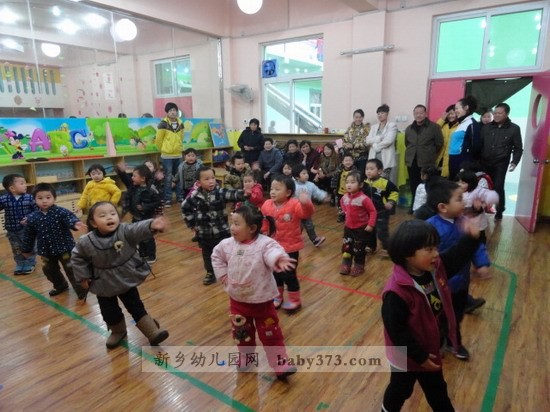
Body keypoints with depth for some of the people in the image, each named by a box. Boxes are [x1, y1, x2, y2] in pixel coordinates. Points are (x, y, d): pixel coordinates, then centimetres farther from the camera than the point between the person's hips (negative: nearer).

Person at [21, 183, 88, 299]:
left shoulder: (61, 212, -16)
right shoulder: (32, 218, -5)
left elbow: (70, 218, -35)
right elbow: (29, 235, 6)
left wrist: (75, 223, -59)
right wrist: (26, 250, 17)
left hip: (64, 248, -5)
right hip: (46, 251, 5)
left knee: (71, 270, 1)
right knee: (50, 271, 22)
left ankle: (81, 290, 18)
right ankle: (60, 286, 46)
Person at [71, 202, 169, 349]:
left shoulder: (125, 231, -23)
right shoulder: (86, 242, -17)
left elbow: (139, 228, -44)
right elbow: (76, 258, 2)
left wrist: (152, 225, -65)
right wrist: (83, 277, 2)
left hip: (127, 280, -1)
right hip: (104, 285, 2)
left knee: (136, 307, 9)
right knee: (109, 312, 15)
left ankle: (152, 332, 21)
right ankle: (118, 332, 43)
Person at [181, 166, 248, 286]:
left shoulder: (220, 192, -13)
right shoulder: (195, 196, -7)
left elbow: (233, 195, -30)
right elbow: (185, 208, 9)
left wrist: (244, 194, -51)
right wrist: (191, 224, 7)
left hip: (221, 231, -2)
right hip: (204, 232, 2)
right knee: (207, 254, 18)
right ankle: (210, 273, 37)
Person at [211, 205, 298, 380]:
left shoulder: (264, 243, -22)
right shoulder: (228, 244, -6)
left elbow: (273, 250, -44)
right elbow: (216, 256, 13)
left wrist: (279, 259, -67)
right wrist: (222, 274, 4)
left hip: (262, 300, -4)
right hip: (237, 299, 5)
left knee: (270, 333, 8)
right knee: (241, 332, 22)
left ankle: (280, 364, 22)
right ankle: (245, 356, 47)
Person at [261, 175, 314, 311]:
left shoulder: (294, 204, -19)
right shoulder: (267, 205, -4)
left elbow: (307, 213, -37)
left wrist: (306, 204, -56)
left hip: (290, 247, -5)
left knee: (288, 275, 4)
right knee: (275, 273, 18)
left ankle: (294, 300, 26)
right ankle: (277, 297, 39)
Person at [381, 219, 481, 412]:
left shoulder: (435, 268, -13)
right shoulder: (397, 292, -37)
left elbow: (456, 257, 1)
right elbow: (396, 330, -29)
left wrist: (470, 237, -18)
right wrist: (419, 356, -20)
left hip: (431, 348, 7)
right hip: (407, 355, -6)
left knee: (437, 389, 31)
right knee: (400, 390, 22)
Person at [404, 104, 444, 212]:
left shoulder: (434, 127, -2)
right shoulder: (409, 128, 12)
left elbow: (439, 143, 0)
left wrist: (430, 154, 4)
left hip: (427, 162, -4)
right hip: (412, 161, 4)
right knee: (413, 186, 8)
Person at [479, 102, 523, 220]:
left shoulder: (514, 129, 1)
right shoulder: (486, 127, 7)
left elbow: (518, 148, 4)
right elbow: (480, 144, 7)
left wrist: (514, 162, -8)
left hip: (500, 164, -2)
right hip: (485, 163, 3)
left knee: (498, 187, -5)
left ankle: (499, 212, 10)